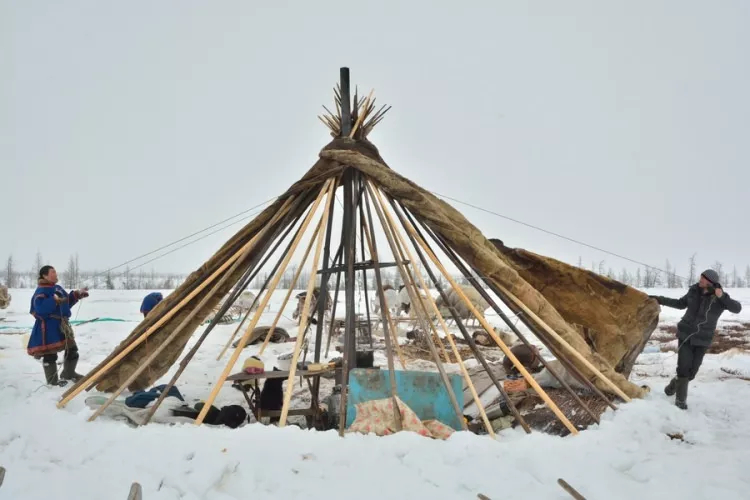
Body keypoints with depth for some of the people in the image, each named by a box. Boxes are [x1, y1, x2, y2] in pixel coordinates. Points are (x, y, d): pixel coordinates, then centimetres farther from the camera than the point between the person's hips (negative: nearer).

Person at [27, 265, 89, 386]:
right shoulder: (41, 291, -14)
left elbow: (66, 303, 25)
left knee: (72, 349, 17)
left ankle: (69, 373, 33)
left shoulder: (58, 288, 13)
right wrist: (54, 300, -33)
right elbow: (40, 309, -26)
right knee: (50, 354, 0)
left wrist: (77, 295, 17)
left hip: (62, 324, 9)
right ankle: (52, 379, 10)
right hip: (49, 327, -9)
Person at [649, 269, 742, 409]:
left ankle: (674, 385, 32)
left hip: (703, 339, -1)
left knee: (692, 371, 4)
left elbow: (737, 308, -24)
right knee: (684, 367, -8)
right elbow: (681, 304, 14)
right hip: (685, 334, 1)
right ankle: (680, 399, 8)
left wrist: (722, 296, -36)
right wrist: (660, 300, 11)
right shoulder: (694, 291, -2)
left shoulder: (720, 298, -11)